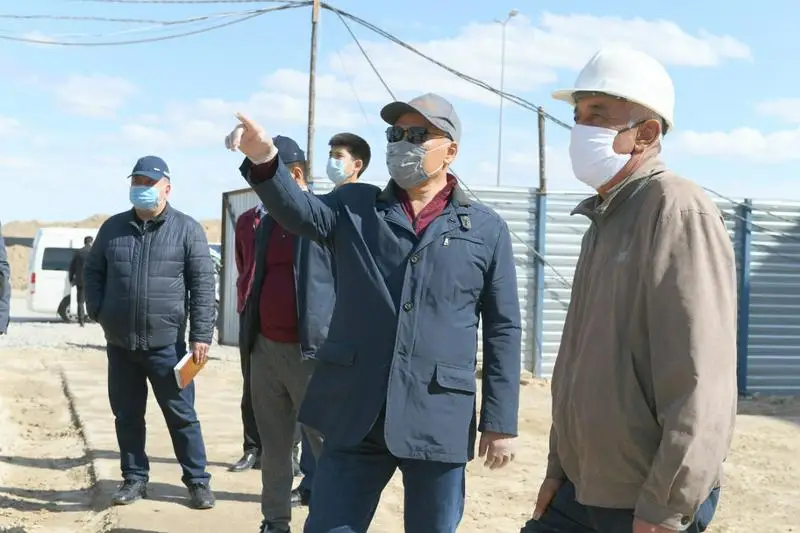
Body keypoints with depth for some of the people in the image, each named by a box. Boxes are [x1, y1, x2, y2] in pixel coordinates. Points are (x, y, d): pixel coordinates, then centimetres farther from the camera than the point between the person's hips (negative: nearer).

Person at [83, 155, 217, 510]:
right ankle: (134, 478, 24)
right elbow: (93, 272, 17)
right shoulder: (113, 228, 8)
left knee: (181, 415, 2)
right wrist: (97, 312, 2)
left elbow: (203, 284, -5)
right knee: (127, 415, 11)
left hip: (166, 344, -3)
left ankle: (198, 481, 13)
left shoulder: (187, 229, -2)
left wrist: (201, 335, -11)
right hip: (119, 344, 4)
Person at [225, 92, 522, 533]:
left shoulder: (486, 229, 4)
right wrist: (265, 161, -32)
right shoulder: (354, 207, 8)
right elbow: (298, 211, -12)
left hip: (438, 418, -1)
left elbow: (502, 329, 3)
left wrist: (500, 422, 0)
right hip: (354, 414, 1)